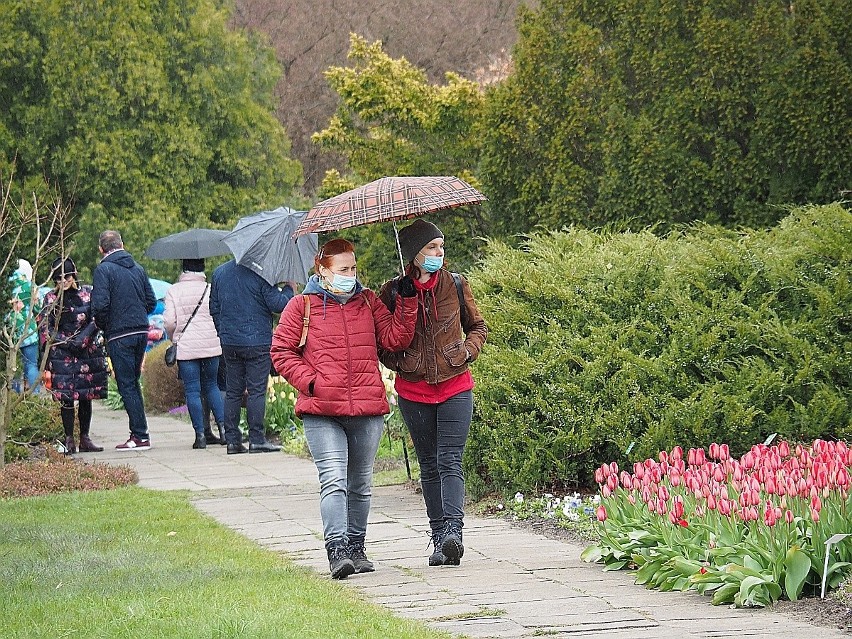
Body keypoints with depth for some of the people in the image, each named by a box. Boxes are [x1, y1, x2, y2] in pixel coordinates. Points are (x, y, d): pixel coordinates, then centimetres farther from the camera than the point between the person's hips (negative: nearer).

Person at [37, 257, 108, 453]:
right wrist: (66, 342, -11)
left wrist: (83, 337, -13)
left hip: (87, 351, 2)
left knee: (86, 397, 4)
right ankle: (69, 439, -5)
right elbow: (45, 327, 1)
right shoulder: (50, 299, 5)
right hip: (62, 355, -2)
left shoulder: (87, 293, 6)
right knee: (66, 397, -7)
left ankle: (84, 437, 11)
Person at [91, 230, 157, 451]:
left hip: (119, 335, -6)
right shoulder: (137, 268, 11)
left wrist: (102, 325, -1)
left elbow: (100, 304, -18)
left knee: (126, 385, -2)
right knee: (133, 382, 16)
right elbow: (151, 301, 11)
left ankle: (140, 436, -6)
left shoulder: (104, 269, -9)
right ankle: (140, 433, 16)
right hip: (141, 331, 6)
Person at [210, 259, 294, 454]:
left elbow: (214, 308, 14)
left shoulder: (219, 273, 8)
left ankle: (232, 440, 8)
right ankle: (256, 440, -4)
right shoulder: (260, 274, -11)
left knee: (233, 391, 9)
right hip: (257, 342, -5)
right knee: (256, 391, -2)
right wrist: (289, 290, 7)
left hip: (229, 342, 5)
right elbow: (277, 304, -12)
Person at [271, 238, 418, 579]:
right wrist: (310, 382, -8)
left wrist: (407, 303, -3)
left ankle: (356, 548, 24)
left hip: (367, 409, 4)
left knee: (360, 483, 12)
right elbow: (282, 352, 4)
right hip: (321, 412, -4)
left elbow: (394, 338, 7)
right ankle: (336, 551, -21)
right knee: (334, 478, -16)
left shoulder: (368, 302, 13)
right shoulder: (302, 306, 3)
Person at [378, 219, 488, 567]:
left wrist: (467, 351, -2)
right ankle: (439, 538, 10)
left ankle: (453, 531, -22)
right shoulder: (392, 291, -1)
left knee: (449, 461, -12)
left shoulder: (455, 285, 2)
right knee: (429, 466, 6)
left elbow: (477, 326, 16)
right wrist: (398, 362, -7)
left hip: (455, 387, -1)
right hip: (414, 391, 1)